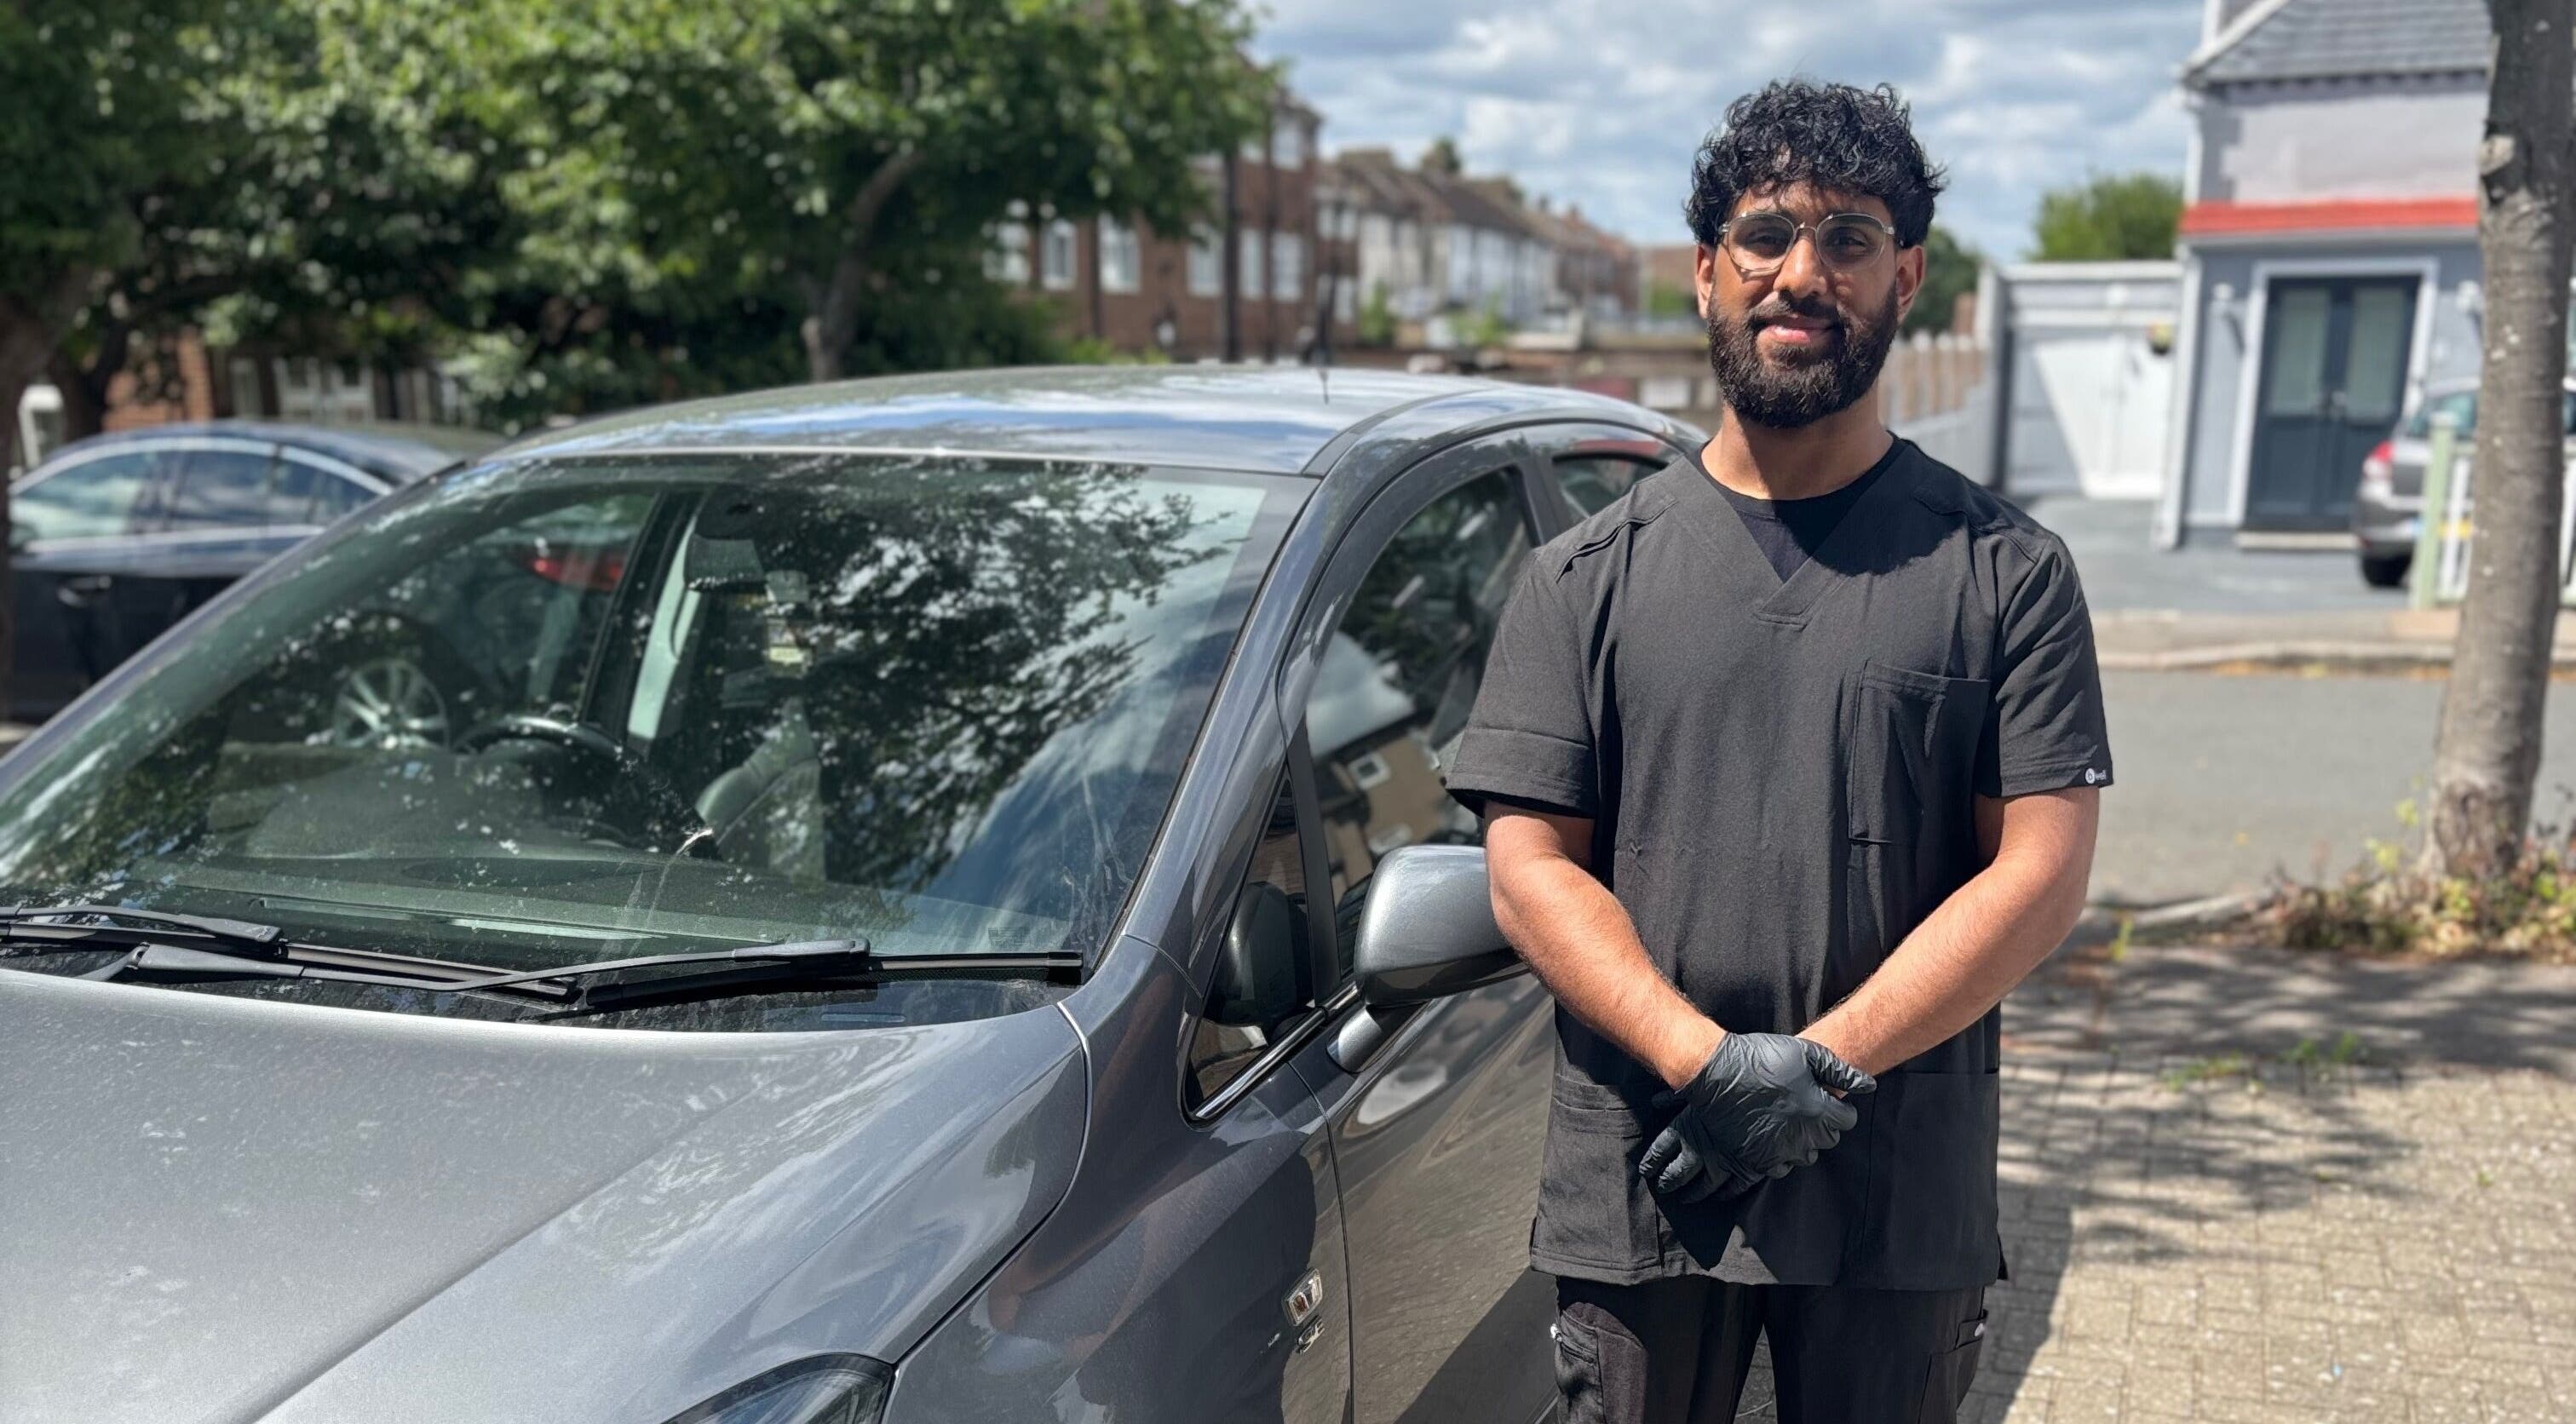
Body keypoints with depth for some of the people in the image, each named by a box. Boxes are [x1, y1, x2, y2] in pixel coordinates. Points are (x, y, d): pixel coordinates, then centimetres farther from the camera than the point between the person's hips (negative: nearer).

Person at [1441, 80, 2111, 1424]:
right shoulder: (1584, 577, 4)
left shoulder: (2006, 571, 2)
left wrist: (1823, 1066, -15)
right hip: (1635, 1190, 1)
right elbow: (1530, 868, -2)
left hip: (1905, 1199, 0)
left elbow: (2041, 871, -5)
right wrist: (1707, 1065, -16)